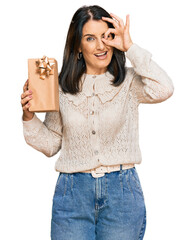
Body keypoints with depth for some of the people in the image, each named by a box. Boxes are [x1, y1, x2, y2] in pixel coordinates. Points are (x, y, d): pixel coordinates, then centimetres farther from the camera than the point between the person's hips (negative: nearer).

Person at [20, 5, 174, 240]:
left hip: (121, 193, -1)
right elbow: (50, 144, 10)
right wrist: (29, 117, -7)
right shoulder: (62, 87, 4)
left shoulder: (129, 81, -1)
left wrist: (130, 47, -17)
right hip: (72, 193, 1)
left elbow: (163, 89, -24)